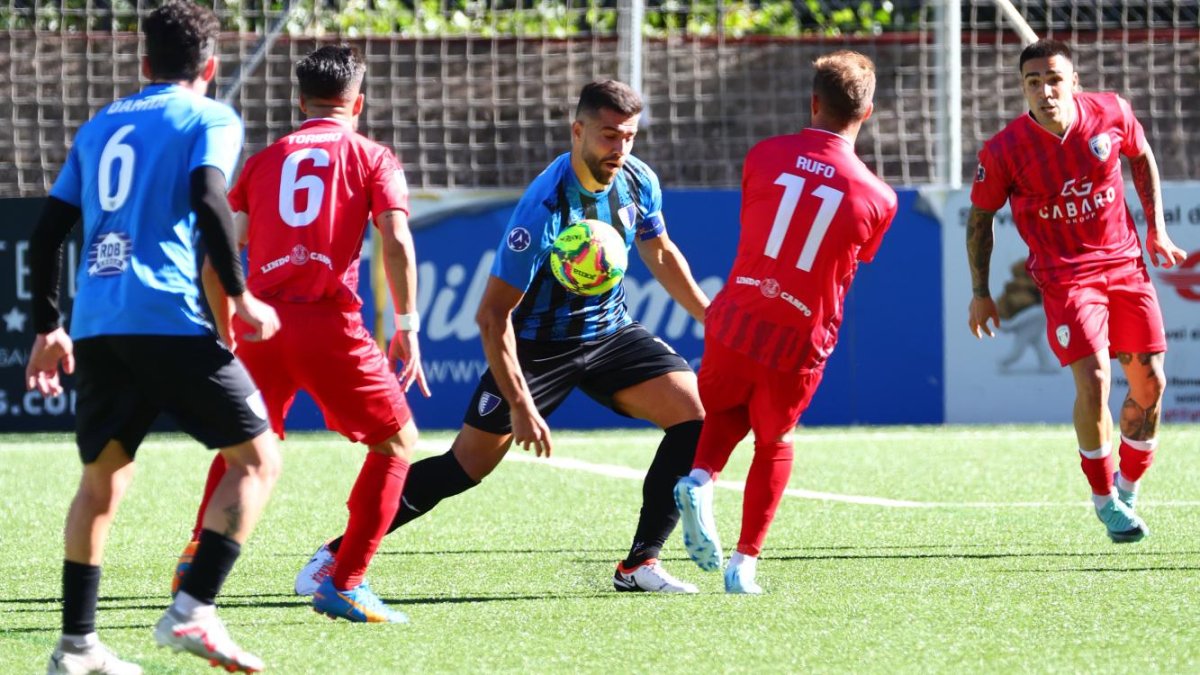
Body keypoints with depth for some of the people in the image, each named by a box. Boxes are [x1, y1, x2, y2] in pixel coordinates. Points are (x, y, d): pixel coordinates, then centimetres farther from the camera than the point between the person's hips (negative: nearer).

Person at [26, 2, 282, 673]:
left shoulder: (100, 126, 22)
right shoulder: (211, 118, 5)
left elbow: (48, 232, 20)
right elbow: (207, 198, -13)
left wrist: (49, 327, 28)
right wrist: (241, 297, -8)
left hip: (95, 325, 6)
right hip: (169, 318, -6)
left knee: (103, 476, 19)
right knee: (257, 458, 2)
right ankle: (194, 610, -13)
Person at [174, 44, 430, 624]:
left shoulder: (263, 161, 17)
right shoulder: (371, 158, 8)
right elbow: (396, 240, -6)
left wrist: (227, 332, 24)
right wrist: (406, 327, -3)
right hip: (329, 322, -4)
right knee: (396, 442, 9)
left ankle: (198, 556, 13)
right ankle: (344, 583, 0)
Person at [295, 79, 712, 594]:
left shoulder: (639, 182, -8)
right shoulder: (545, 207, -29)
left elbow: (661, 256, 14)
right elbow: (492, 315, -26)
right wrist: (521, 405, -27)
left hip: (610, 332, 6)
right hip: (538, 344, -6)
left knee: (698, 413, -12)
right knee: (465, 467, -8)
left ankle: (640, 565, -6)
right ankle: (338, 552, 6)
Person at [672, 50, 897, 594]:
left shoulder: (764, 156, -1)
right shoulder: (879, 199, -4)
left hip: (735, 322, 1)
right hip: (799, 343, -1)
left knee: (723, 412, 30)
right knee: (774, 442, 23)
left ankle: (700, 480, 0)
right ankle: (744, 564, 17)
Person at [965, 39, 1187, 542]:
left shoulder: (1111, 113, -9)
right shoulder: (1003, 152, -16)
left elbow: (1142, 159, 13)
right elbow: (980, 216, 0)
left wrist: (1156, 228, 8)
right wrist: (980, 293, 1)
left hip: (1125, 263, 4)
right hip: (1064, 275, -4)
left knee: (1150, 382, 3)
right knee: (1094, 378, -19)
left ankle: (1128, 489, 26)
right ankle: (1104, 498, 1)